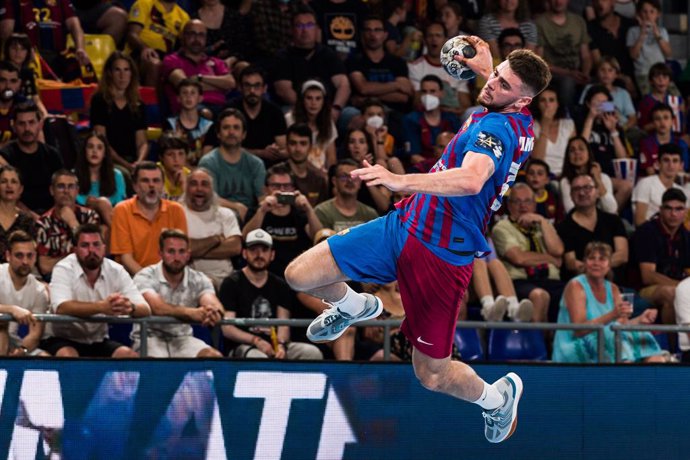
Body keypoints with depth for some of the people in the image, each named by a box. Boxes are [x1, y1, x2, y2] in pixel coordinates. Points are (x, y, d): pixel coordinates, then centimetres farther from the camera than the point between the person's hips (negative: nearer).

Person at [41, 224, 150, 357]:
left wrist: (130, 307, -37)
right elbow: (61, 307, -32)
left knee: (130, 355, -21)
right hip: (63, 340, -4)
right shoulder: (64, 269, -14)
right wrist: (101, 307, -46)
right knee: (67, 356, -35)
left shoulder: (116, 271, -3)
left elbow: (145, 309, -10)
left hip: (98, 342, 4)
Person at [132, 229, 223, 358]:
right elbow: (157, 308, -29)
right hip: (150, 338, -4)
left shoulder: (198, 280, 0)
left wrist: (214, 311, -47)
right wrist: (191, 313, -46)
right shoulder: (145, 277, -11)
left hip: (183, 339, 4)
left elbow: (213, 304, -19)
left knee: (215, 357, -24)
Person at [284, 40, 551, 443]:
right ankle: (353, 306, 34)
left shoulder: (498, 129, -23)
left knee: (432, 375, 2)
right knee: (300, 275, -1)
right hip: (404, 225, 8)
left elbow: (471, 179, -45)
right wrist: (486, 68, 37)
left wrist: (402, 181, -52)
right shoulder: (521, 123, 5)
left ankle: (499, 396, 33)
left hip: (443, 256, -8)